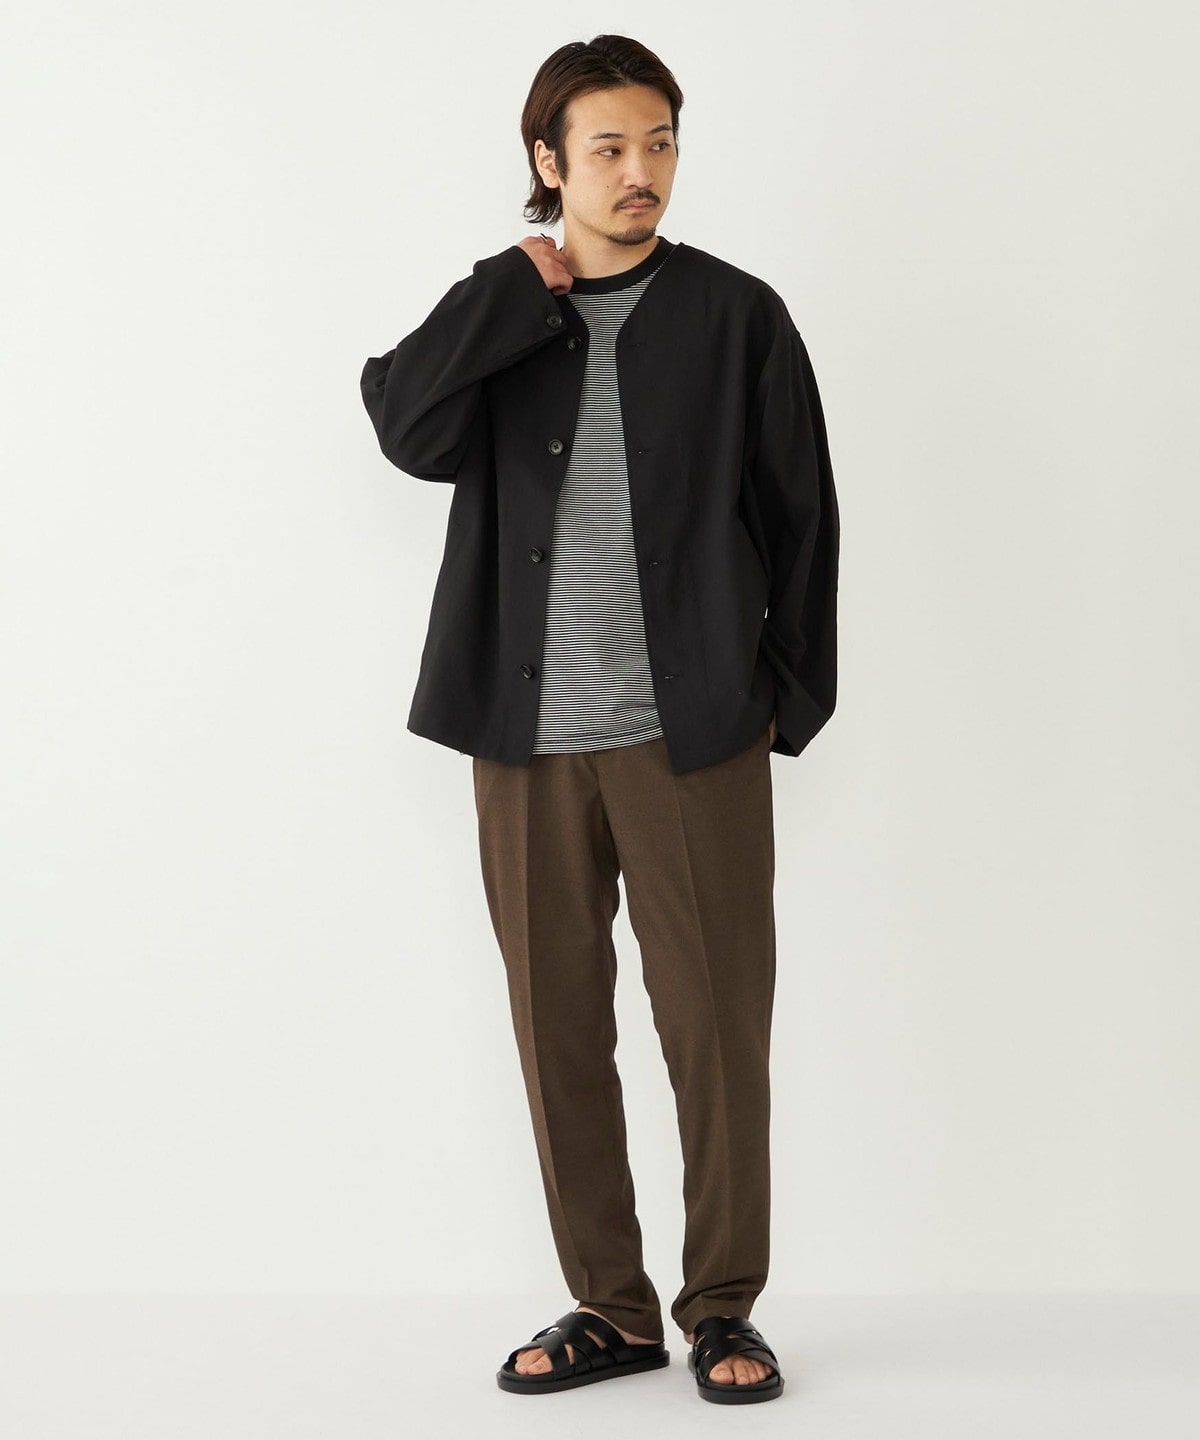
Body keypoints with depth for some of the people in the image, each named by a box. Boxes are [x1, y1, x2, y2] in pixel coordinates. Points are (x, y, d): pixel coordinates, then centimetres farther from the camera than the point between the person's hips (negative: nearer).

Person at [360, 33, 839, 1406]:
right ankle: (609, 1306, 21)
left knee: (716, 1031, 1)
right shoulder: (492, 320, 9)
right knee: (558, 1032, 8)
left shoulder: (735, 315, 3)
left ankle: (723, 1309, 16)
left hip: (693, 738, -2)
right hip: (530, 739, 2)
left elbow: (802, 516, 5)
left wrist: (788, 698, 1)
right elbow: (410, 430, -11)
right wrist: (517, 295, -8)